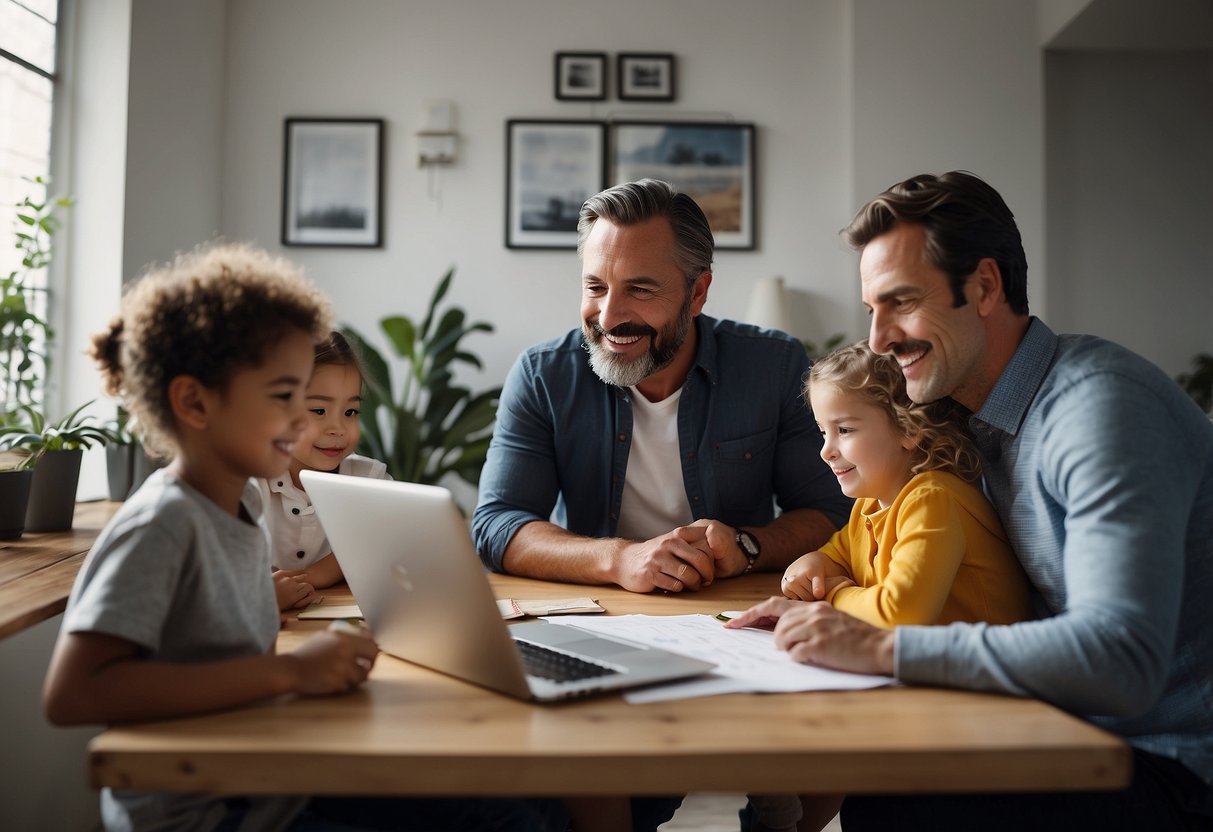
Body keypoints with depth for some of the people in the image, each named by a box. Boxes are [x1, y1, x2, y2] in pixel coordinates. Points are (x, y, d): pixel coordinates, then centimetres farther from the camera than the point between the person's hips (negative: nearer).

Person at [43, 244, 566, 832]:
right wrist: (286, 672, -29)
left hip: (273, 784, 8)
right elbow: (71, 694, -29)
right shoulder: (162, 525, -18)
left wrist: (325, 660, -4)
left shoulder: (244, 503, 6)